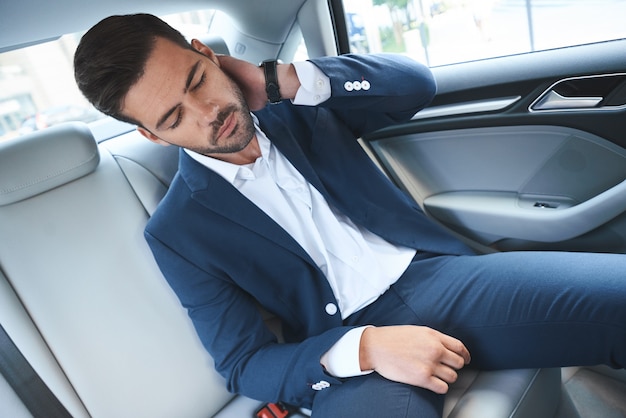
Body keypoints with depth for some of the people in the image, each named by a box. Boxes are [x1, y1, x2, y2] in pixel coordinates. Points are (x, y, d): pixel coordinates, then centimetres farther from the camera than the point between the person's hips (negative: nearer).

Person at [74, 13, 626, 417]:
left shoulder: (300, 109, 8)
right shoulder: (177, 233, -1)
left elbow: (417, 84, 1)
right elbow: (243, 365, -1)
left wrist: (281, 80, -9)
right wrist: (364, 348, -20)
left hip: (436, 272, 4)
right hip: (348, 348, -3)